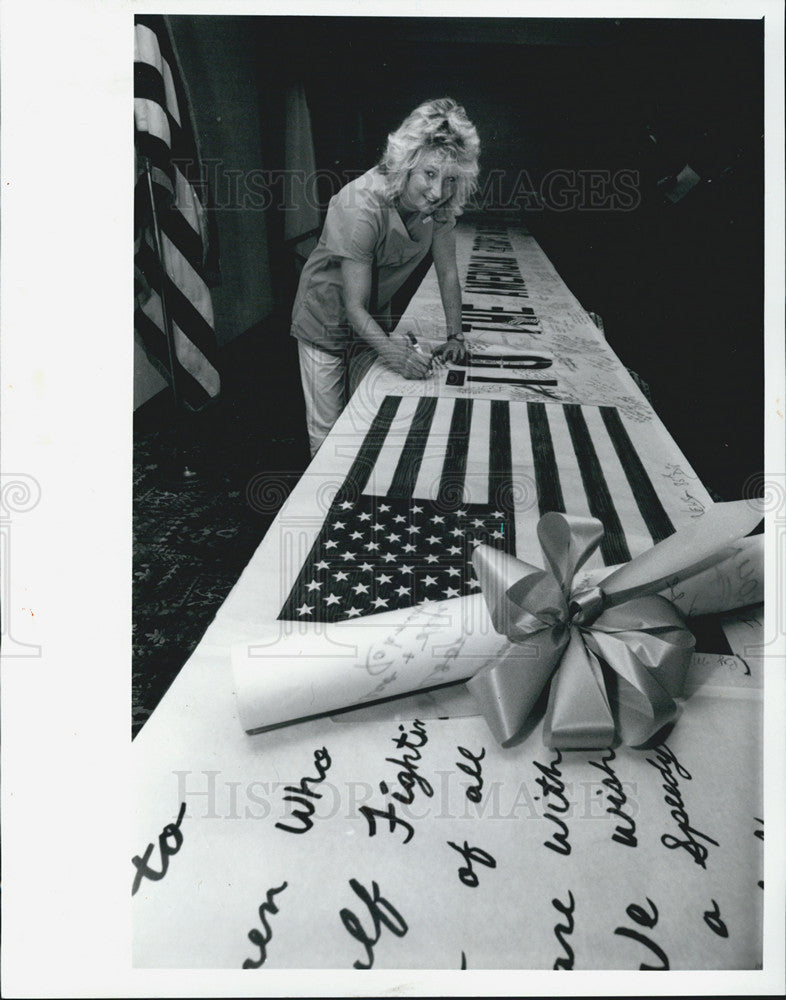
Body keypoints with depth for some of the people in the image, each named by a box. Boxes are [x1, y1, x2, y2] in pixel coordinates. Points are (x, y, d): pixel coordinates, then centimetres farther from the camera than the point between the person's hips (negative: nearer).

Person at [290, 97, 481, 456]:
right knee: (327, 432, 2)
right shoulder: (360, 207, -34)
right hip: (326, 321, -5)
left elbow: (447, 272, -4)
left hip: (374, 320, 5)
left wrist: (454, 336, -13)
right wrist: (390, 351, -47)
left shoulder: (440, 204, -17)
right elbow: (353, 306, -32)